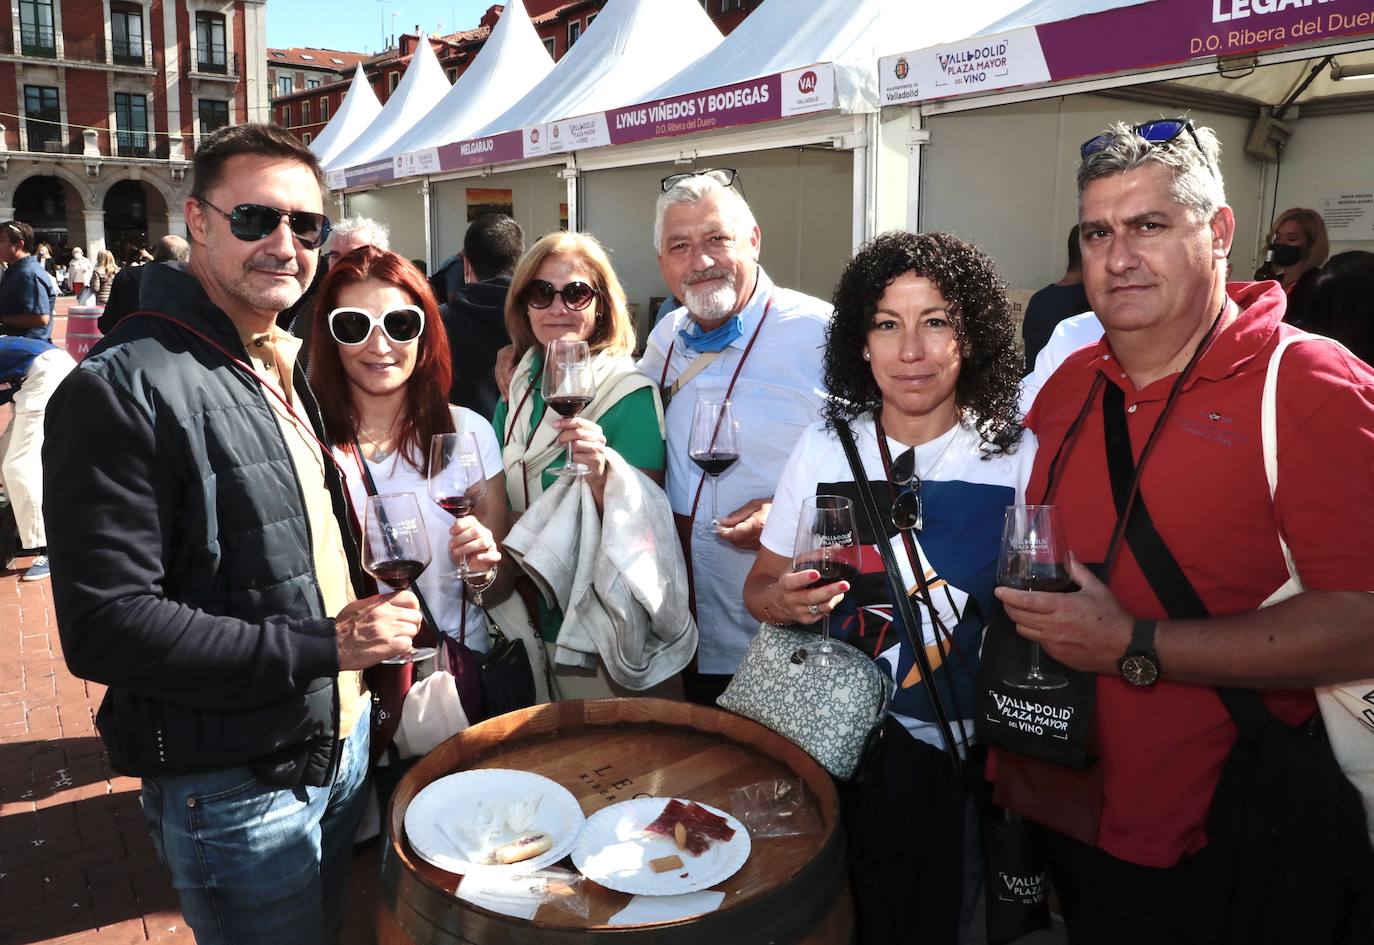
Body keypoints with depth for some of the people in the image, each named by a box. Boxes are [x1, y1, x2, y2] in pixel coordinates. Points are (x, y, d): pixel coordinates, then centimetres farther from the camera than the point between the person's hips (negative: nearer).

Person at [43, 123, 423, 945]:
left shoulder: (288, 368, 9)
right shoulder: (124, 389, -19)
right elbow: (105, 626, -24)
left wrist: (372, 614, 1)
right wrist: (323, 646, -24)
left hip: (341, 741, 8)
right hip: (236, 788, -8)